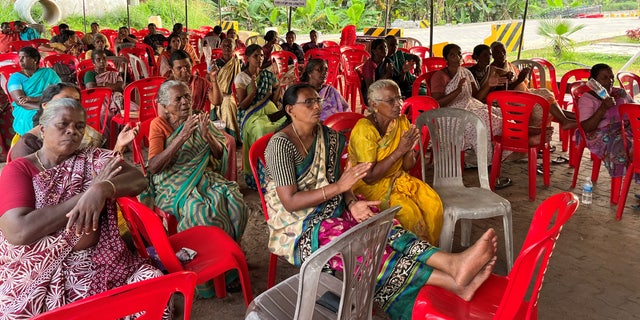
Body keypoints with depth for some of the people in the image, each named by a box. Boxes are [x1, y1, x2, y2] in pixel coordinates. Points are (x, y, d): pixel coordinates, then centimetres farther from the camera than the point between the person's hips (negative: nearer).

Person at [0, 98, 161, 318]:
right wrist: (85, 194, -16)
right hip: (34, 274, -2)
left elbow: (138, 180, -10)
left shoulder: (93, 159, 5)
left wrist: (102, 189, -31)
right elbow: (18, 231, -17)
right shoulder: (18, 169, -2)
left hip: (98, 262, 2)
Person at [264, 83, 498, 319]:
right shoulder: (280, 145, -15)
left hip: (332, 212, 6)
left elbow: (335, 180, 9)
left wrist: (351, 204, -12)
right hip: (298, 228, -6)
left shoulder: (328, 137, 6)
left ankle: (453, 263, -43)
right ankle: (452, 281, -41)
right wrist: (339, 187, -24)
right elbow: (290, 202, -20)